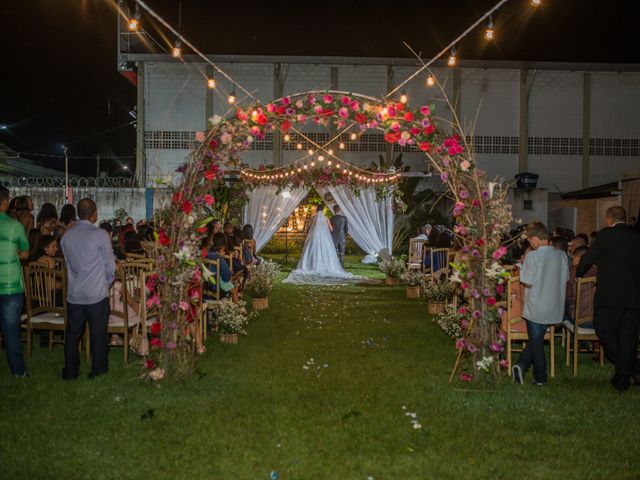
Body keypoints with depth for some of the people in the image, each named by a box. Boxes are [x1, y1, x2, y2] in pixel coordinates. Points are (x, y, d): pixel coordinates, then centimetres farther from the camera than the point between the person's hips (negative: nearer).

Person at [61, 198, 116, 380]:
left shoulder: (67, 236, 2)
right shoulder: (100, 234, -12)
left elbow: (69, 263, 11)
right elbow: (110, 266, -7)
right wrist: (108, 282, 11)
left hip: (74, 294, 4)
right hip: (97, 294, -4)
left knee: (72, 334, 14)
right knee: (98, 334, 8)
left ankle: (70, 372, 24)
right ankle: (98, 370, 17)